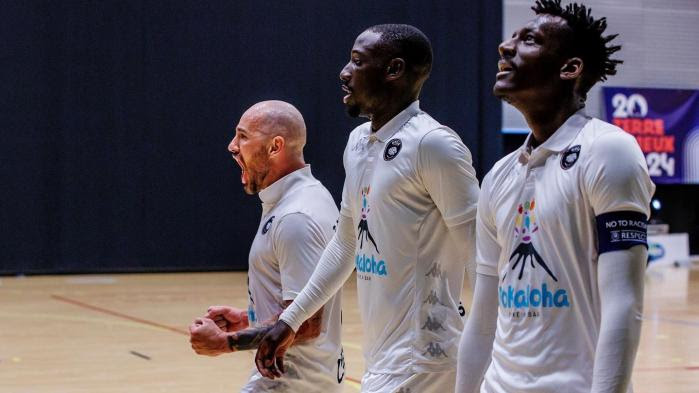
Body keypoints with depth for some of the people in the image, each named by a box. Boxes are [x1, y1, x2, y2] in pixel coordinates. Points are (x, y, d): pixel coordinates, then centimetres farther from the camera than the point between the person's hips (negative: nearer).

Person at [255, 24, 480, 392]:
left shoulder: (432, 144, -15)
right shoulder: (358, 142, 11)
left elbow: (481, 248, -17)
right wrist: (290, 321, 22)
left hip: (417, 359, -8)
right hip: (381, 357, 8)